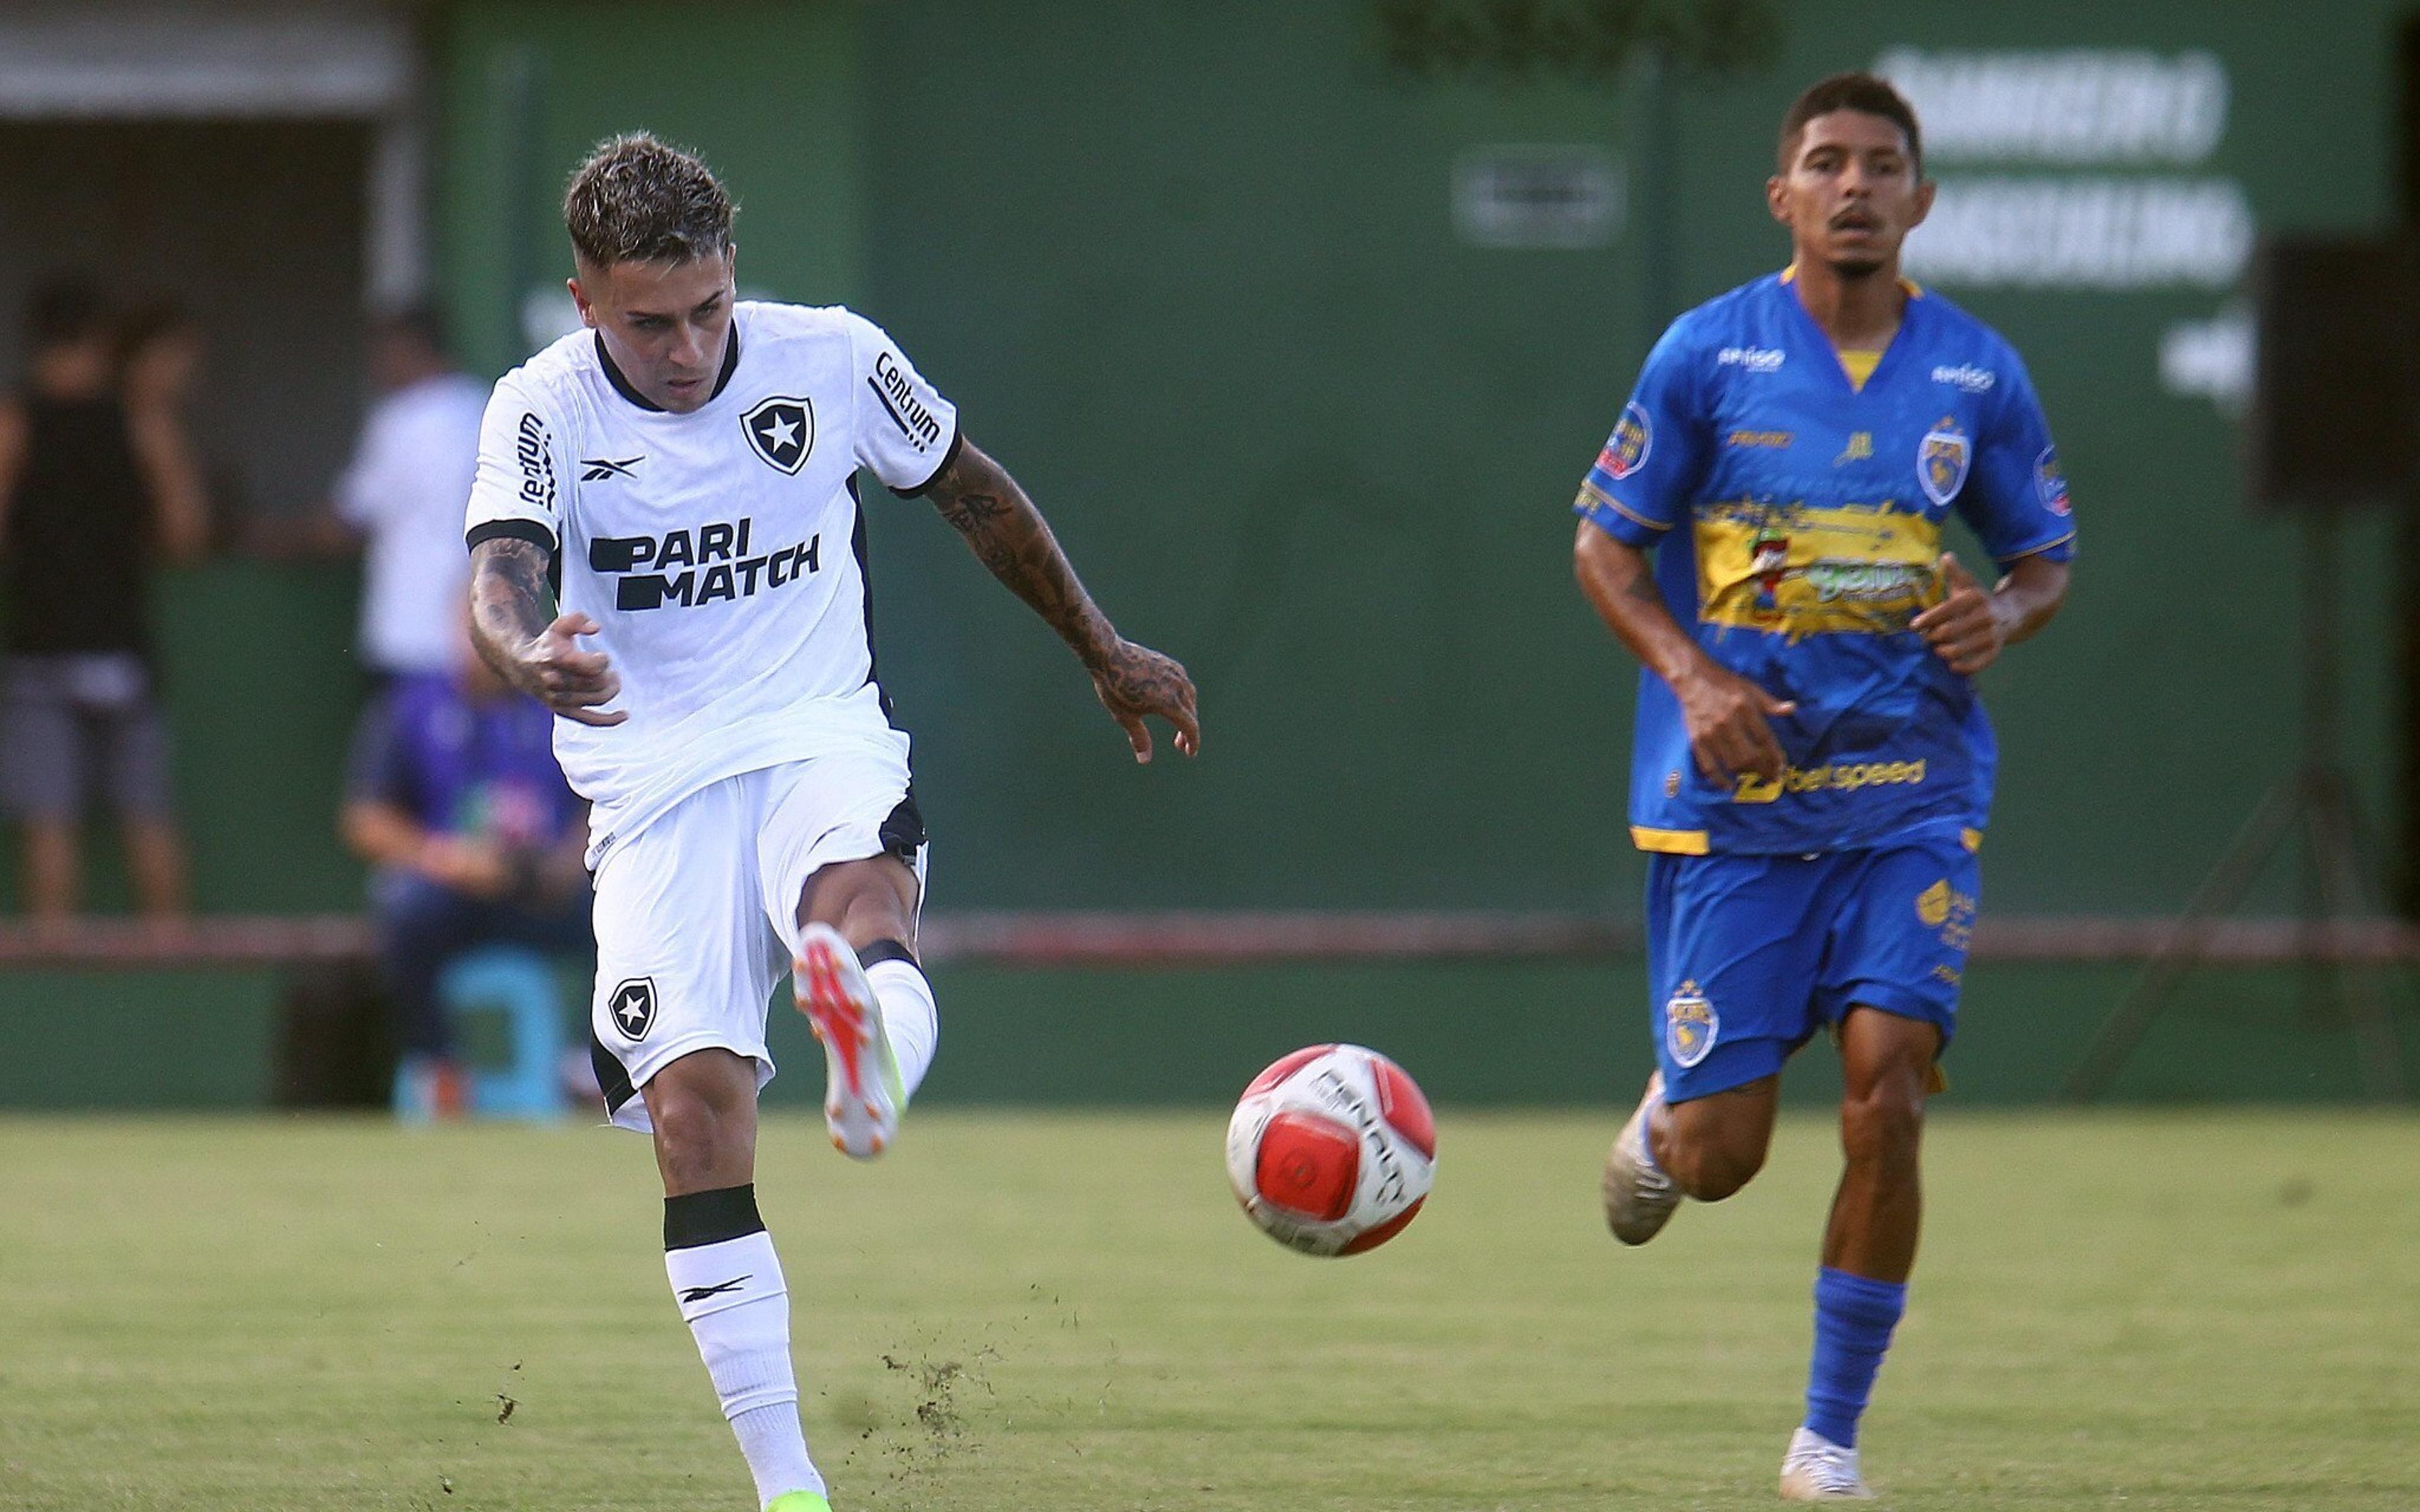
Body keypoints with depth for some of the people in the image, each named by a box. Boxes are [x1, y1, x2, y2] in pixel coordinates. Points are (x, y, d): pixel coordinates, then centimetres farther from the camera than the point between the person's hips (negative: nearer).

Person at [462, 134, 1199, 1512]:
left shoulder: (830, 361, -1)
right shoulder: (545, 411, -5)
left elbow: (973, 492, 16)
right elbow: (505, 571, -23)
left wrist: (1106, 653, 24)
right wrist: (529, 652, -48)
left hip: (824, 736, 0)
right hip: (655, 780, 0)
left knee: (859, 884, -36)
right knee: (691, 1099, -14)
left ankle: (875, 1066, -72)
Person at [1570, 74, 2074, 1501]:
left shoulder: (1978, 372, 4)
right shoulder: (1708, 352, -2)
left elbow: (2047, 558, 14)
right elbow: (1606, 542, 3)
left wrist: (2003, 614, -10)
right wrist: (1690, 677, -13)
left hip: (1912, 798, 1)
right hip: (1734, 797, -1)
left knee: (1886, 1088, -16)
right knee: (1720, 1156, -3)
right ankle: (1663, 1118, 37)